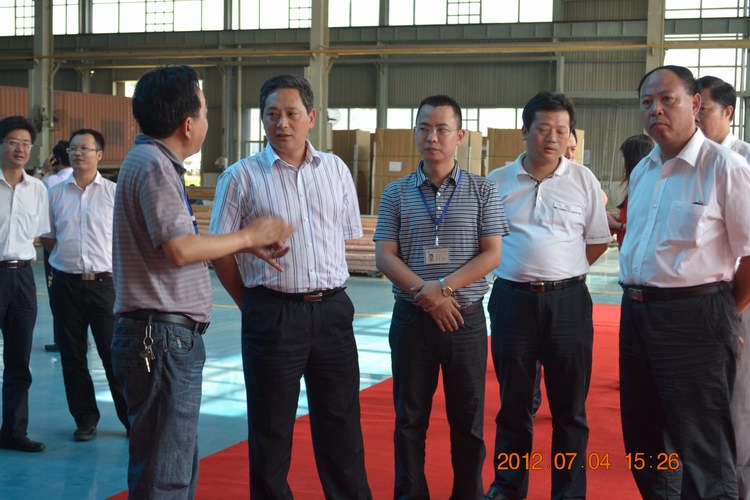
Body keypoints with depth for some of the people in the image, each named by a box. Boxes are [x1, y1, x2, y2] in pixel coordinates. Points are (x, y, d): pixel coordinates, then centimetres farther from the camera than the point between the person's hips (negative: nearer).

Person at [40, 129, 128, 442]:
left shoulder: (115, 193, 0)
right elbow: (49, 239, 15)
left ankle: (131, 418, 12)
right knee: (72, 357, 9)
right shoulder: (55, 194, 7)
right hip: (65, 284, 3)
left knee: (115, 355, 0)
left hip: (104, 283, -3)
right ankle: (85, 420, 21)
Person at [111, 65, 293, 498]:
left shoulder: (156, 162, 17)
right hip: (163, 337, -11)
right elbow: (180, 249, -23)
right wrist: (247, 236, -10)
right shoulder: (153, 165, -14)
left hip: (171, 337, 11)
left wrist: (250, 244, 12)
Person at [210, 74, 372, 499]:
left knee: (341, 422, 12)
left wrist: (326, 294, 10)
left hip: (333, 311, 3)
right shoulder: (242, 177, -4)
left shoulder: (336, 170, 7)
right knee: (271, 428, 8)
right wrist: (252, 306, 3)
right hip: (273, 316, -3)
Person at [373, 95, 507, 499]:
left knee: (468, 417, 7)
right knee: (410, 416, 8)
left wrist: (444, 287, -16)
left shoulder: (481, 191, 1)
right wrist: (427, 295, -15)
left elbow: (491, 255, -4)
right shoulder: (396, 193, 3)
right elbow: (385, 257, -2)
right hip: (411, 317, 1)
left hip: (467, 318, 0)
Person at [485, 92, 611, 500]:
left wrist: (561, 272, 4)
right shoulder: (496, 182, 4)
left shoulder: (583, 181, 3)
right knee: (513, 403, 11)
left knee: (570, 406, 5)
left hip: (567, 301, 0)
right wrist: (523, 270, 8)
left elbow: (598, 240, 8)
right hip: (512, 298, 1)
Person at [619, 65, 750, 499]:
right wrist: (637, 302, 14)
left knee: (702, 447, 0)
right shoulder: (642, 172, 12)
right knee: (643, 435, 18)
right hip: (636, 312, 8)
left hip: (694, 316, -8)